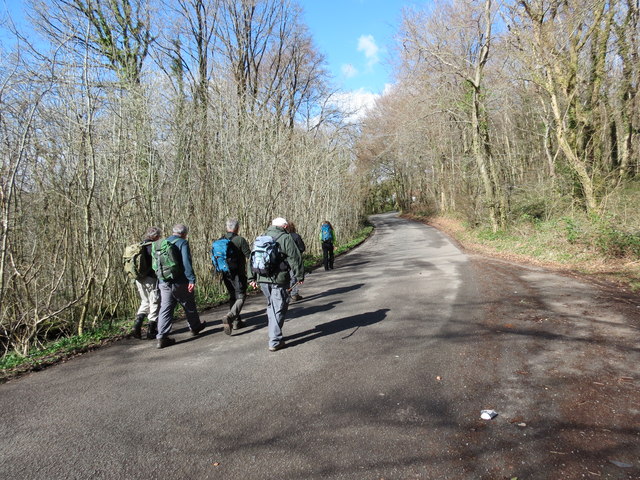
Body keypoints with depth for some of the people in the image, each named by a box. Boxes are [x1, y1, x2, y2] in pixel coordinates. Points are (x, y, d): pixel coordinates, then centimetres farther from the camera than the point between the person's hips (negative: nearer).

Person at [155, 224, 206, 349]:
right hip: (180, 282, -5)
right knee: (189, 305, 14)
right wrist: (192, 279, -21)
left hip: (163, 283, 5)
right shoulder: (183, 243, -8)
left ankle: (162, 337, -1)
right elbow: (186, 262, -19)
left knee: (165, 309, 5)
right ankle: (195, 327, 32)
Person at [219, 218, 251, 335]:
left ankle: (236, 322, 23)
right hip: (238, 274, -6)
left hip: (226, 274, 6)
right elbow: (249, 256, -14)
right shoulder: (240, 240, -14)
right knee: (241, 297, 1)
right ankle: (229, 317, -22)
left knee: (232, 297, 19)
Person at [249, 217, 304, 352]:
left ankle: (274, 334, 28)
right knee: (279, 309, 1)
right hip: (278, 280, -6)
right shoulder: (286, 238, -5)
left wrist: (252, 278, 19)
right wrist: (300, 275, 2)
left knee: (271, 306, 21)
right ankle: (274, 341, 2)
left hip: (262, 279, 6)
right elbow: (295, 258, -7)